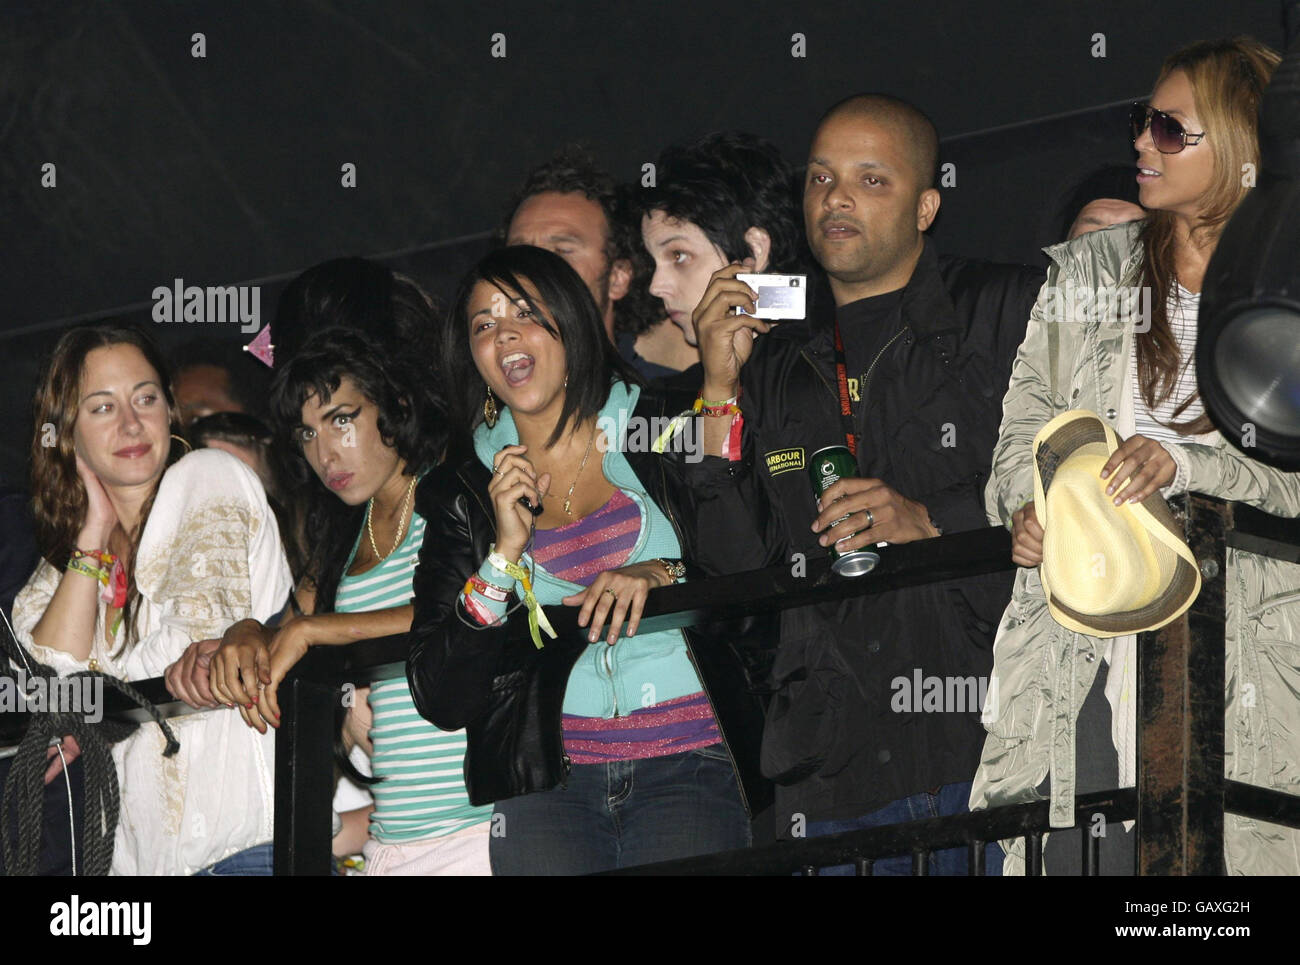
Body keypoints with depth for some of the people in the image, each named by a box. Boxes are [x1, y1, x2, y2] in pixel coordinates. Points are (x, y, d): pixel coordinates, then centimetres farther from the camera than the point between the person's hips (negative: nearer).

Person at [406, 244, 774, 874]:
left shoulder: (671, 437, 9)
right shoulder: (459, 493, 11)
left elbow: (763, 615, 6)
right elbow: (440, 700, 4)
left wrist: (664, 578, -11)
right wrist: (504, 556, -5)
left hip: (688, 768, -1)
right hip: (544, 783, 1)